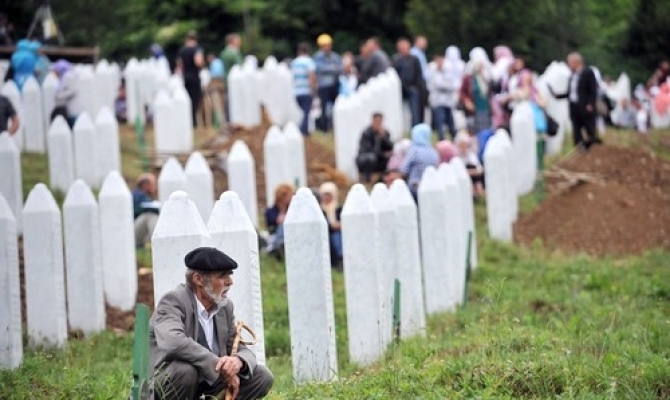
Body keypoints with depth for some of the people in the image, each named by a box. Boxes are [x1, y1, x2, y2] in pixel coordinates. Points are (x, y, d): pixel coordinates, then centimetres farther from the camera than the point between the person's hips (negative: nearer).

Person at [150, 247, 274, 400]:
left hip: (206, 384, 7)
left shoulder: (225, 306, 3)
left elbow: (241, 349, 4)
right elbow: (173, 343, -38)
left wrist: (238, 361, -24)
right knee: (184, 370, -38)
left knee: (262, 377, -4)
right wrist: (220, 367, -34)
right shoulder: (173, 301, -19)